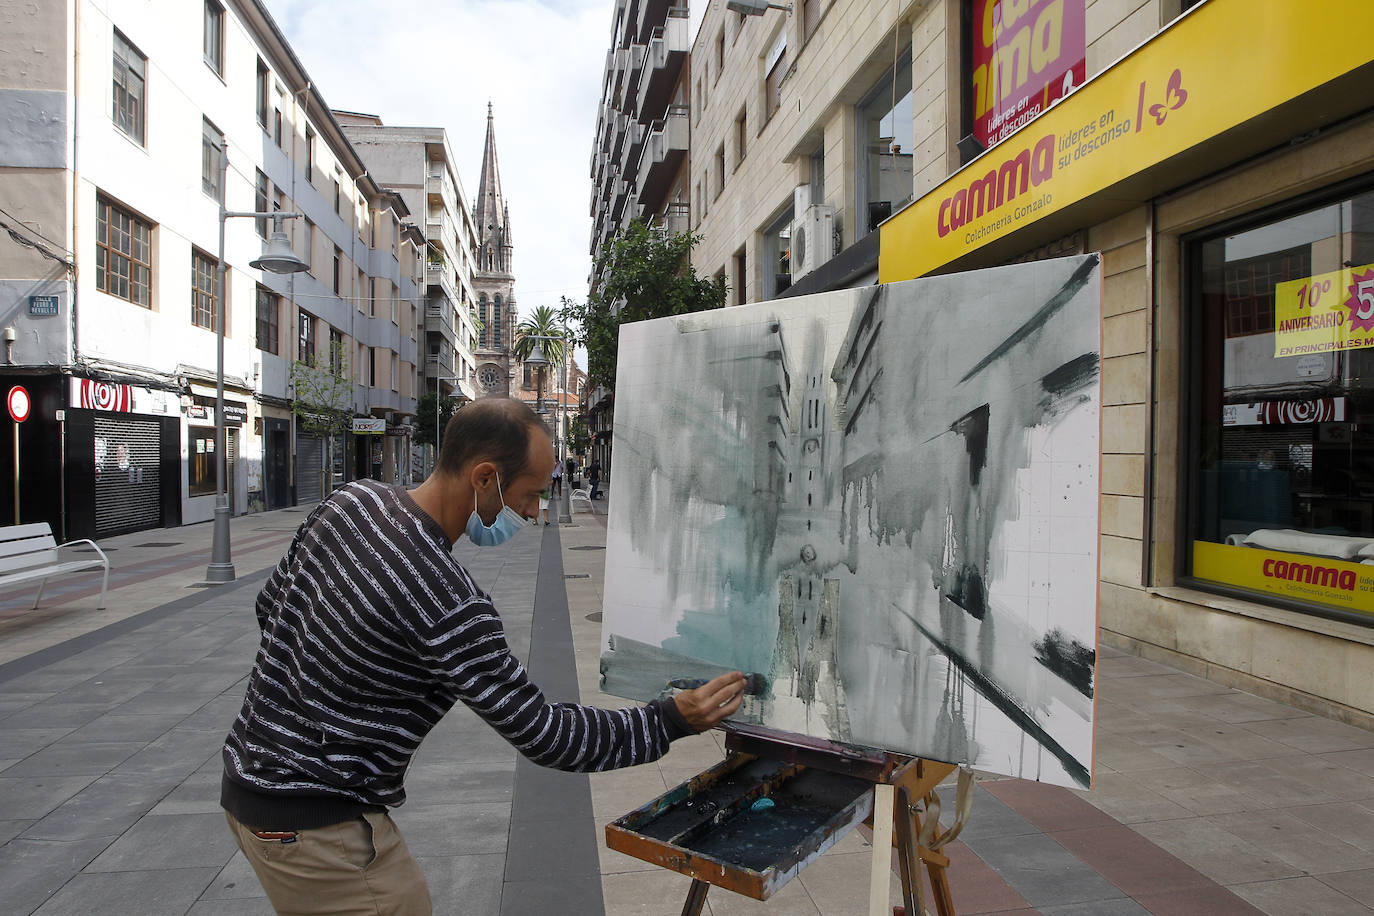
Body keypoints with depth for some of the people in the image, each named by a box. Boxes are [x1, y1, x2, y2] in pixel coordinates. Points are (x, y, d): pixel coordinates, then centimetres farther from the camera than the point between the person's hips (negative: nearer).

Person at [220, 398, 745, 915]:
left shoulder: (351, 500, -3)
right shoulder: (449, 604, -30)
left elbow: (270, 604, 11)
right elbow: (538, 732, -22)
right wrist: (669, 722, -16)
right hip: (315, 823, -9)